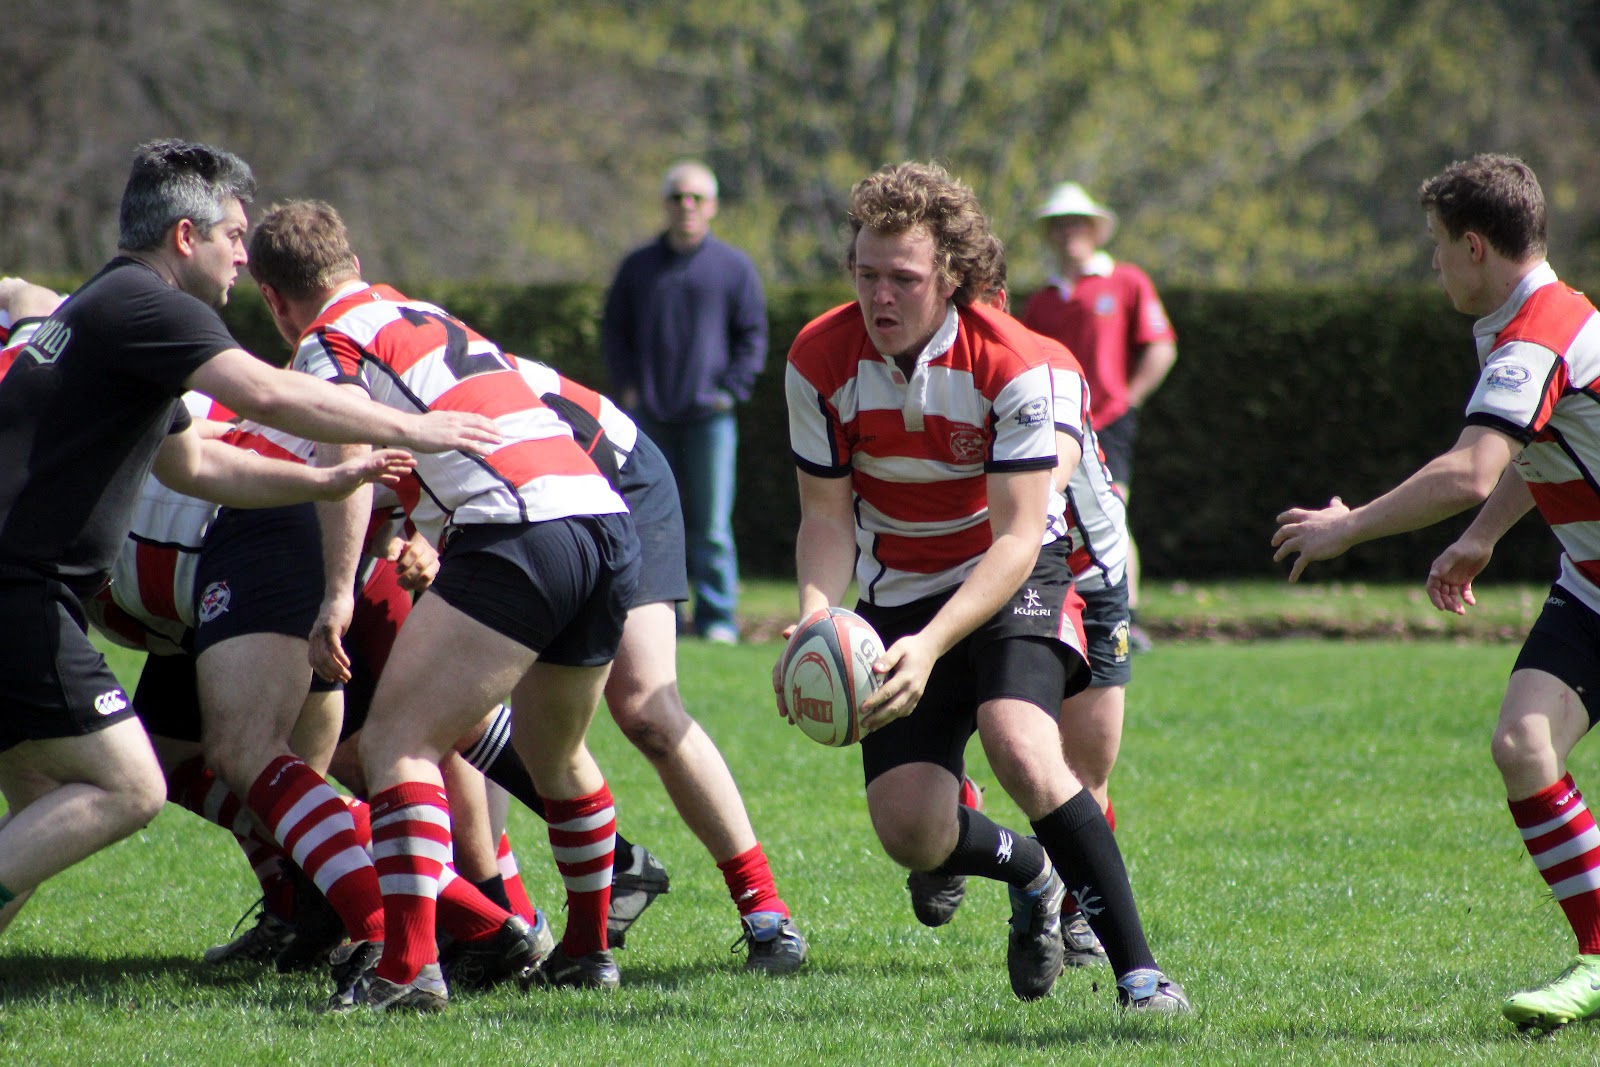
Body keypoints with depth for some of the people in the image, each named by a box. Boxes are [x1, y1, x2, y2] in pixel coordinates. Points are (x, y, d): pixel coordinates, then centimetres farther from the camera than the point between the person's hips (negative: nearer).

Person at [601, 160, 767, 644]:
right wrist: (627, 385, 4)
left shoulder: (734, 267, 5)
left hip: (708, 417, -3)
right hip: (649, 417, 3)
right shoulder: (638, 266, 12)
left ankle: (718, 618, 0)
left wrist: (731, 391, -4)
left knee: (711, 524, -5)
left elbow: (753, 336, 7)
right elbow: (614, 330, 17)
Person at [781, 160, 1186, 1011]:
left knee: (1021, 749, -31)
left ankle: (1137, 971, -22)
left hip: (1013, 578, -3)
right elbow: (828, 515, -7)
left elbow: (1015, 539, -24)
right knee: (910, 834, -8)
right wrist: (817, 612, -28)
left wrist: (931, 646, -37)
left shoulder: (1011, 365, -24)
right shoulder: (820, 360, -14)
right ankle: (1032, 874, 27)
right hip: (896, 588, 3)